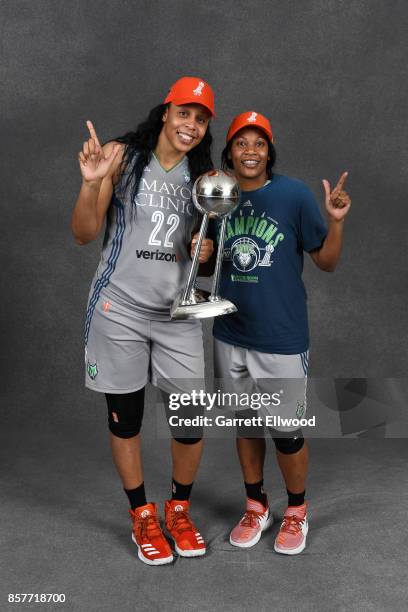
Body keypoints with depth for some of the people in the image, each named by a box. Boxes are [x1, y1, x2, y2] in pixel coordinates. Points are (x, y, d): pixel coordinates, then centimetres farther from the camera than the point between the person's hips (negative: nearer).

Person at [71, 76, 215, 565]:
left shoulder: (204, 176, 7)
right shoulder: (122, 156, -2)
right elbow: (84, 235, -3)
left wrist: (205, 252, -6)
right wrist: (90, 182, -18)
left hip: (177, 312, 3)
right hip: (119, 308, -2)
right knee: (124, 417, 8)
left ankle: (179, 509, 28)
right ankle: (142, 516, 30)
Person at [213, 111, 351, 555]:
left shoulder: (294, 195, -9)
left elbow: (326, 261, -6)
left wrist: (335, 220, -21)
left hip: (282, 339, -4)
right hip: (230, 337, 4)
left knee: (287, 431, 8)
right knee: (245, 426, 18)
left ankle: (296, 511, 34)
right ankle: (256, 506, 39)